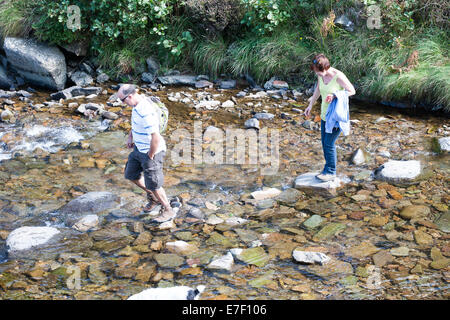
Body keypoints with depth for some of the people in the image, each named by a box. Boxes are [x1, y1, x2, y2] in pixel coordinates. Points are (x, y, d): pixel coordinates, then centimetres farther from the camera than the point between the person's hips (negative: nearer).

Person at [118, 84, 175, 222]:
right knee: (132, 175, 20)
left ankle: (168, 211, 25)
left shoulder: (146, 112, -32)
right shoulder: (138, 103, -1)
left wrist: (150, 156, -20)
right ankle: (153, 198, 38)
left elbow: (156, 138, -33)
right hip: (139, 148, 10)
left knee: (153, 184, 4)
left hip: (152, 151, -10)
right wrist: (130, 137, 15)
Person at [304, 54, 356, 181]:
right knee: (325, 143, 12)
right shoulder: (320, 75, -2)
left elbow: (352, 91, -16)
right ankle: (328, 169, 26)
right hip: (325, 114, 7)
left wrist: (334, 96, -27)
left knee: (329, 143, -6)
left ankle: (331, 172, 6)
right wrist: (310, 105, 15)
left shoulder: (338, 76, -23)